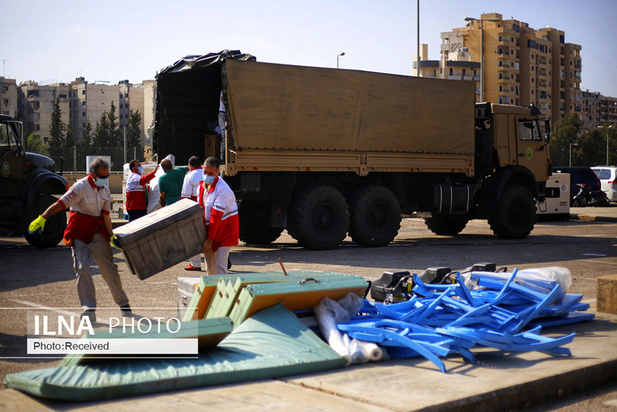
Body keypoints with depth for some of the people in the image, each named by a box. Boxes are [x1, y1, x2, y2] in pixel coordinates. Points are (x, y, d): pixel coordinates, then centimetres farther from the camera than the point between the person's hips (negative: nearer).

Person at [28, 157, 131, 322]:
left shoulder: (105, 191, 6)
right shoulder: (80, 187, -13)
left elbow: (105, 216, 8)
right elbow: (60, 204, -21)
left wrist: (111, 236, -1)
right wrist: (42, 218, -32)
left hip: (98, 233, 4)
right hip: (79, 234, -4)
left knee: (109, 269, 6)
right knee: (82, 269, -13)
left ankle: (123, 303, 22)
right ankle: (89, 309, -11)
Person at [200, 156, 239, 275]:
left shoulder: (222, 189, -21)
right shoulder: (202, 186, 4)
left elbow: (216, 216, -23)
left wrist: (210, 239, -23)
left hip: (225, 229, -7)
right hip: (208, 227, 7)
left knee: (220, 264, -13)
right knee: (209, 263, 11)